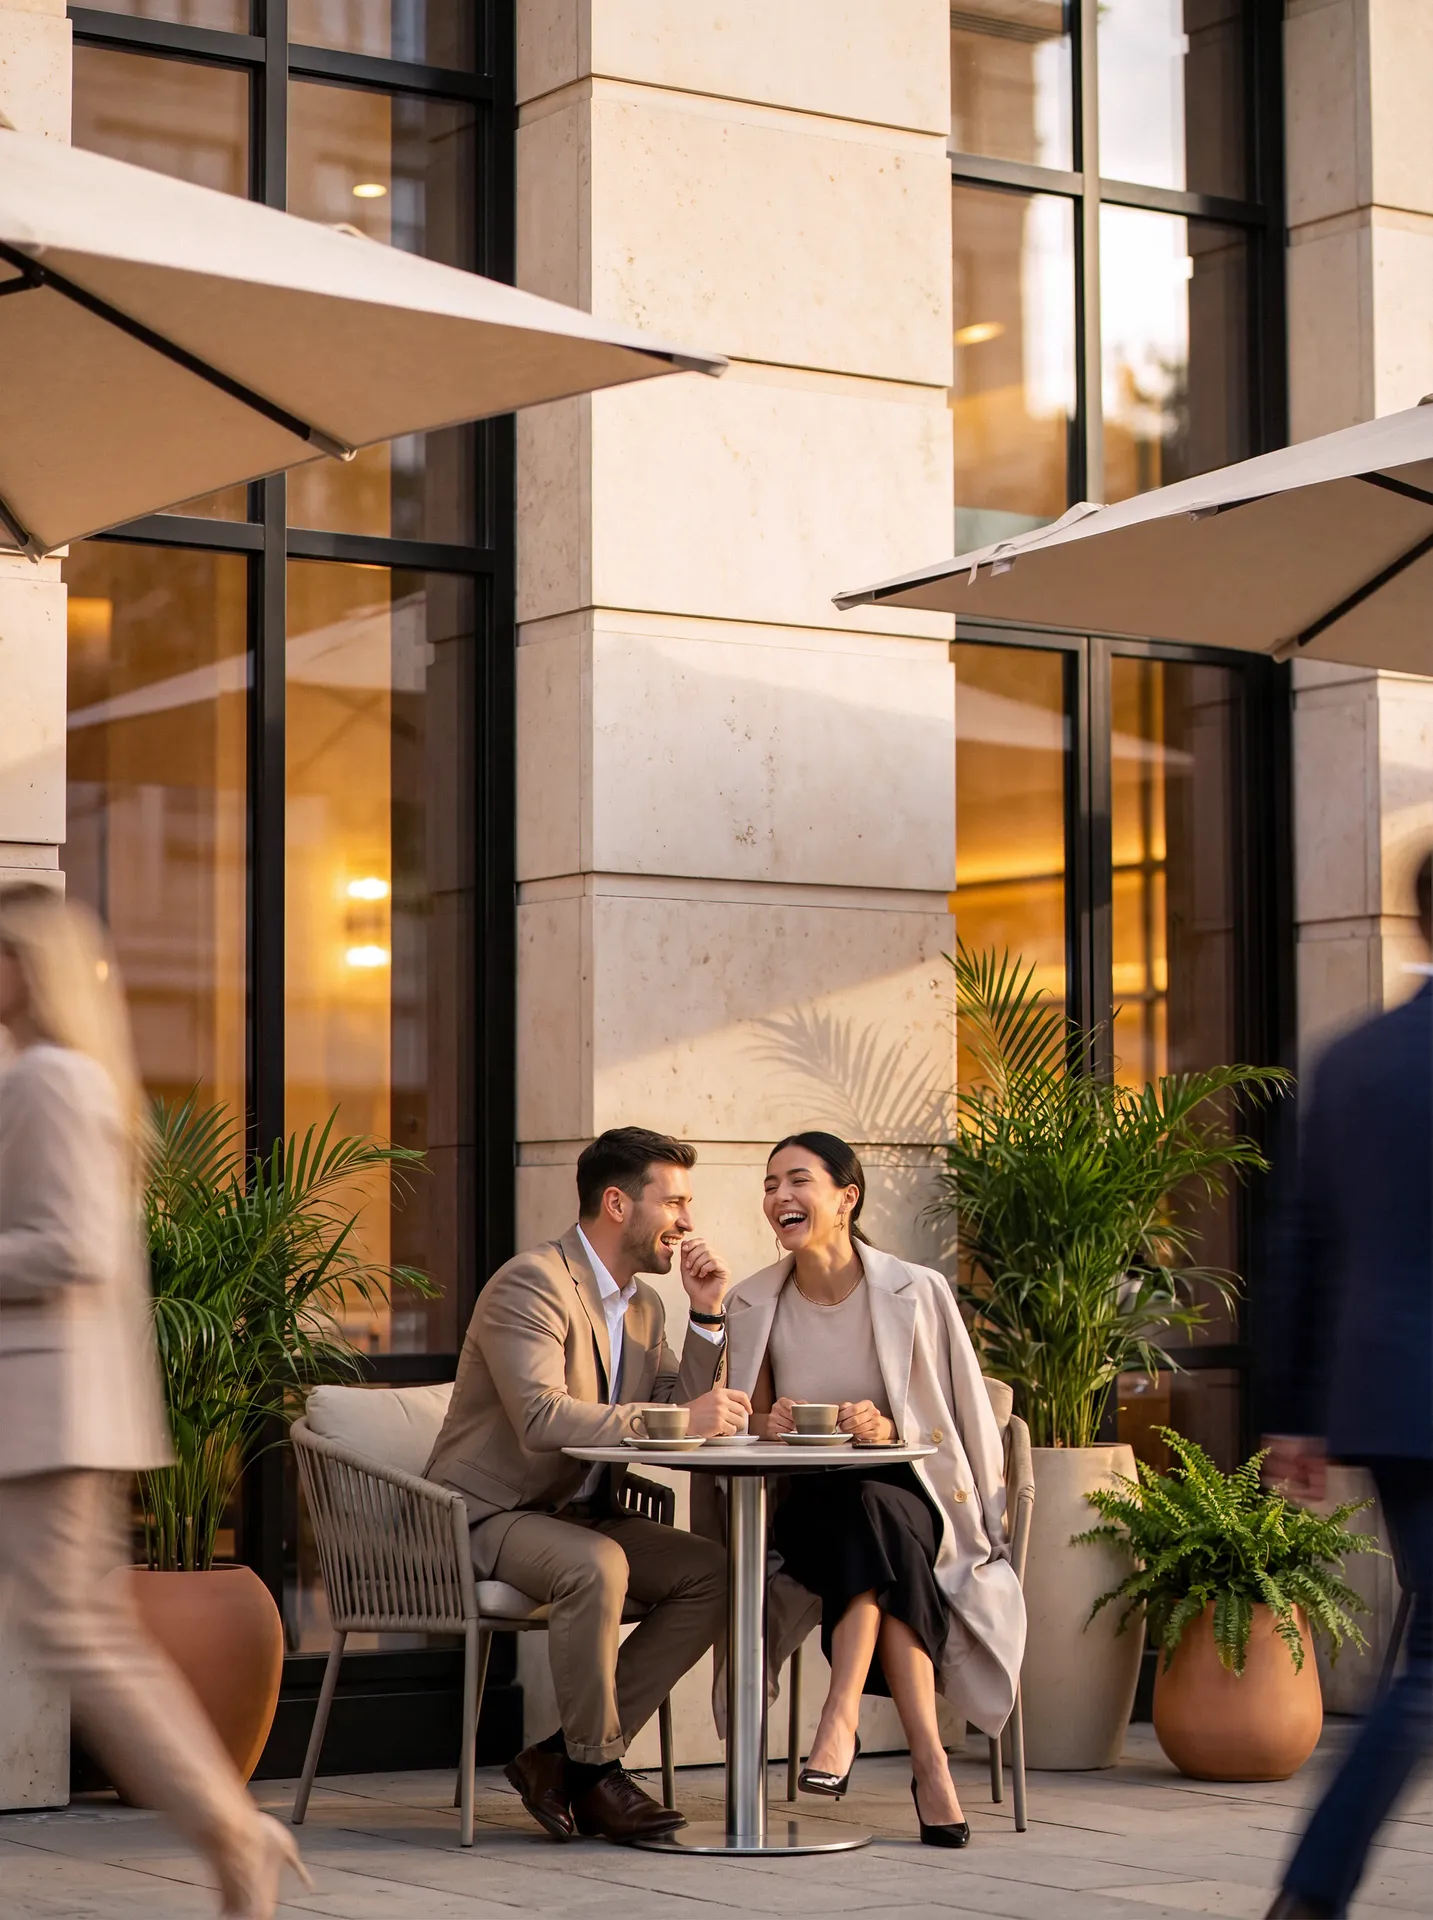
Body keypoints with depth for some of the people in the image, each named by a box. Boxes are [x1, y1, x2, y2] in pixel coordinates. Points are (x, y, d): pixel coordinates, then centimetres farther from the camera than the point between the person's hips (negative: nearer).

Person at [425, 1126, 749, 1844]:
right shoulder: (533, 1282, -16)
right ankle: (596, 1771, -17)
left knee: (712, 1571, -12)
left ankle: (560, 1757, -8)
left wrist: (707, 1316, -2)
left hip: (581, 1514, 9)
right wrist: (678, 1419, -33)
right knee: (596, 1566, -36)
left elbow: (686, 1415, 7)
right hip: (489, 1515, -9)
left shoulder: (643, 1306, 13)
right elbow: (541, 1418, -30)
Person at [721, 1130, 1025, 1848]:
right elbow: (751, 1427, 16)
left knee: (868, 1512, -38)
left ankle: (842, 1714, -39)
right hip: (805, 1506, 2)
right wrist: (769, 1425, -10)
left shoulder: (917, 1292, -3)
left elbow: (960, 1422, 0)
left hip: (910, 1498, -2)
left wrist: (888, 1429, -21)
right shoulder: (753, 1306, 6)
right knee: (863, 1522, -34)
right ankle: (928, 1757, -40)